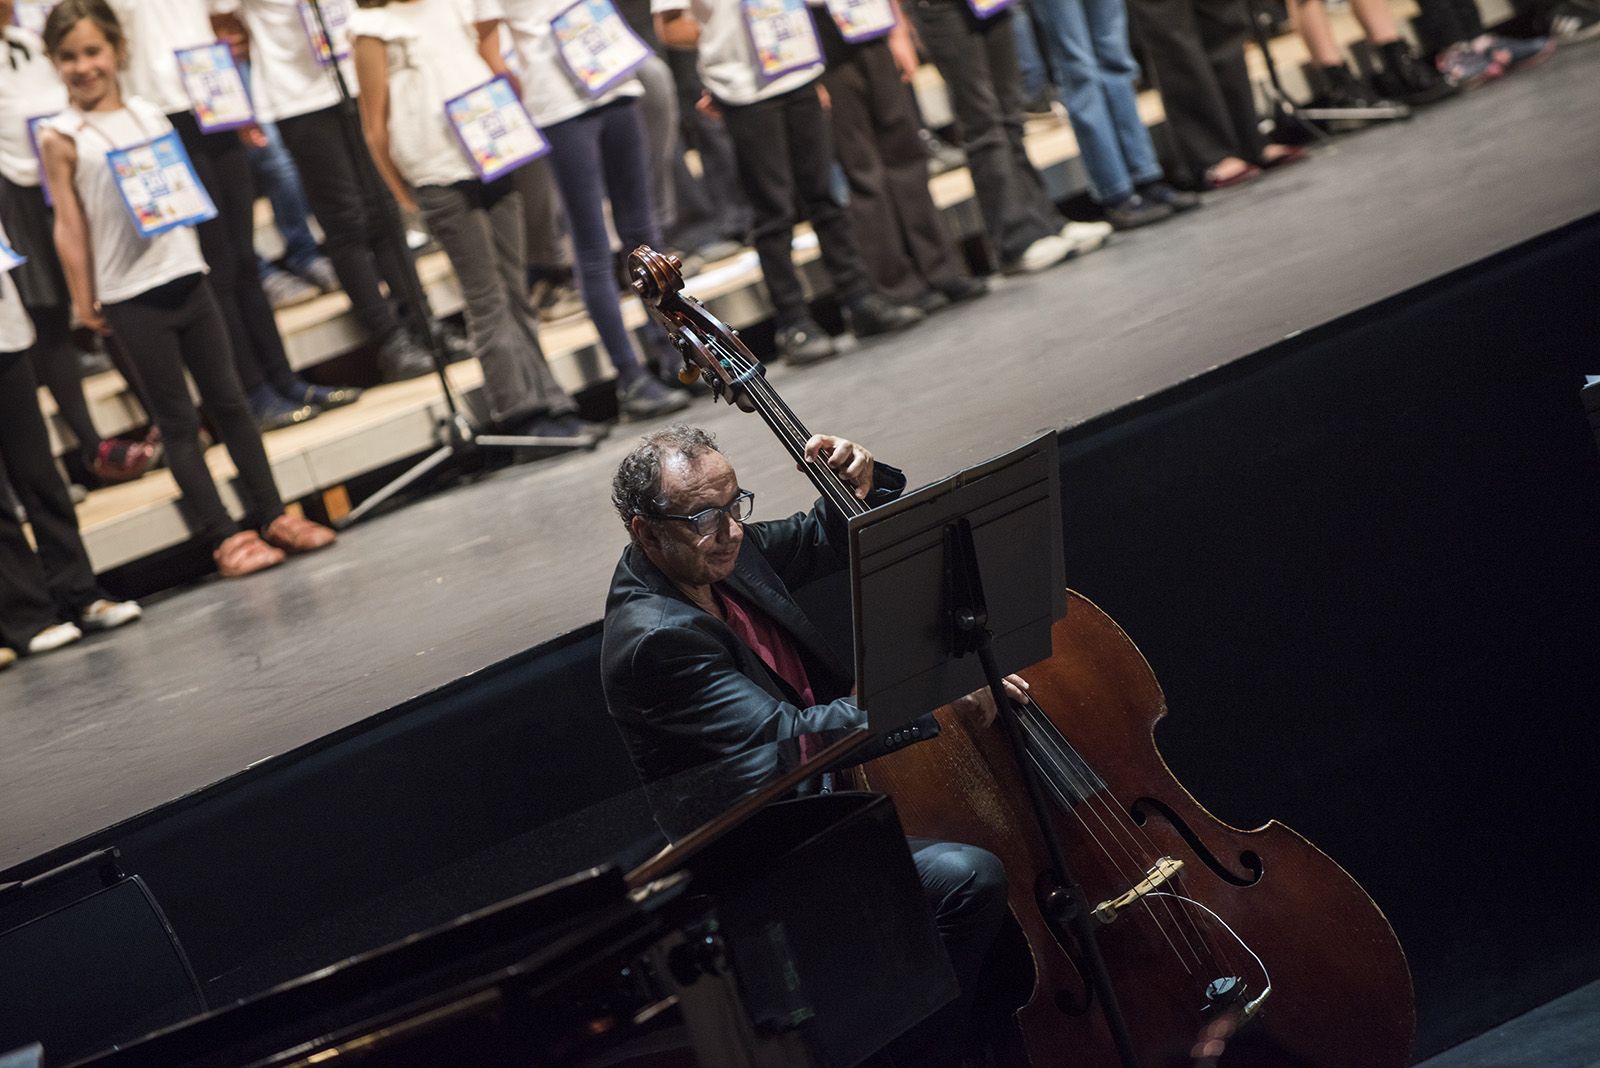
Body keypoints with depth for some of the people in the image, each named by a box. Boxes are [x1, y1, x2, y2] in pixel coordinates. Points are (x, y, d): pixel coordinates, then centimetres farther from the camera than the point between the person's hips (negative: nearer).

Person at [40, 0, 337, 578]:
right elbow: (69, 226, -4)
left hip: (185, 275, 4)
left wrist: (177, 201, 0)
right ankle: (224, 536, 6)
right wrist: (83, 301, -4)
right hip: (130, 295, -4)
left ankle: (272, 516, 15)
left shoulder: (150, 115, 8)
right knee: (178, 419, 2)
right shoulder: (61, 138, -4)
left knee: (229, 401, 7)